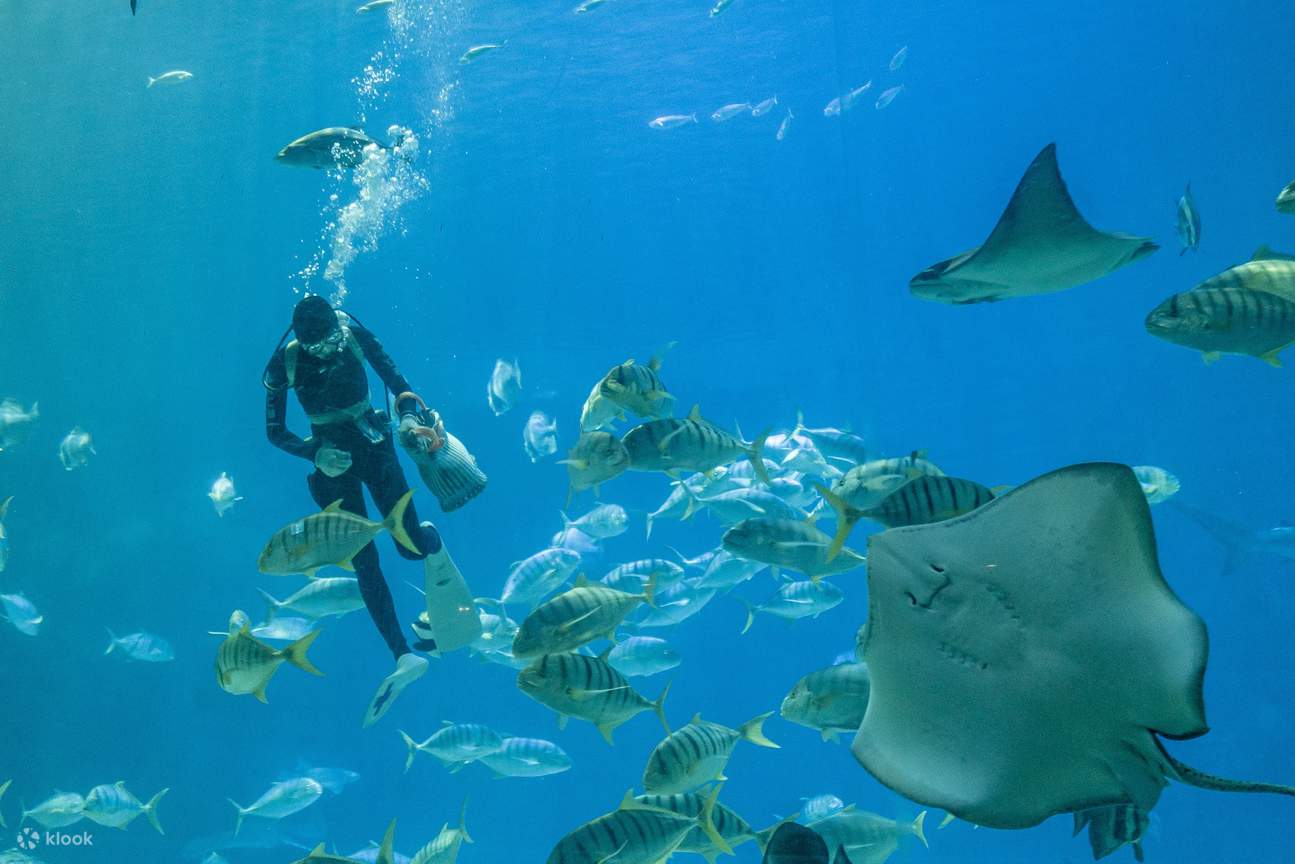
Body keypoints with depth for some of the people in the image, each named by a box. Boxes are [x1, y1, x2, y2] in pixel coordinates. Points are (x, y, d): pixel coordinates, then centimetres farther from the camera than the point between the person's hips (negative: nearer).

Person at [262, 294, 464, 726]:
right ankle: (404, 656, -4)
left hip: (374, 443, 0)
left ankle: (432, 541, 32)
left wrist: (409, 417, -21)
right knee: (364, 562, -5)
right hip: (332, 459, 0)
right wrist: (315, 453, -23)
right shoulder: (284, 362, -12)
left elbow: (395, 379, -3)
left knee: (410, 544, -7)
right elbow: (275, 432, -6)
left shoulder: (354, 334, -11)